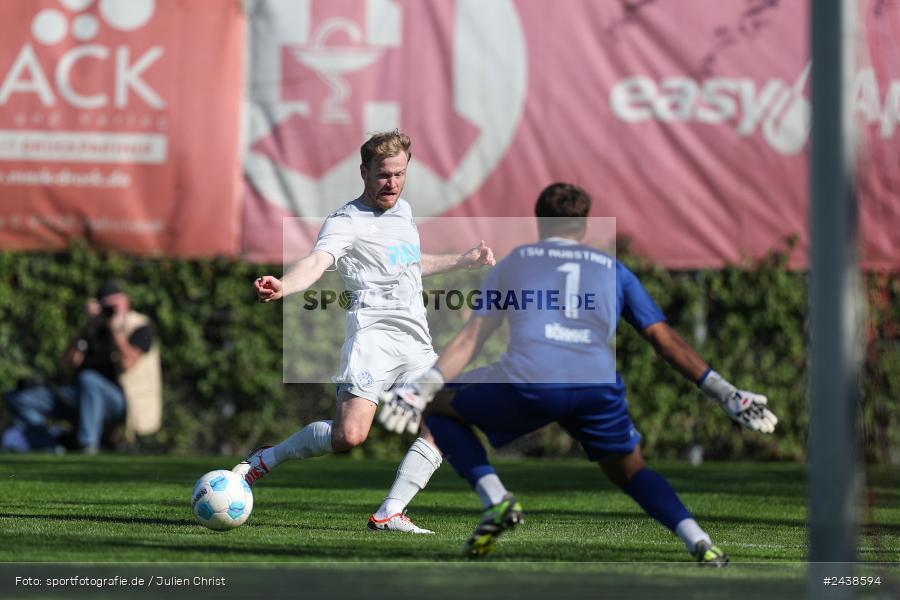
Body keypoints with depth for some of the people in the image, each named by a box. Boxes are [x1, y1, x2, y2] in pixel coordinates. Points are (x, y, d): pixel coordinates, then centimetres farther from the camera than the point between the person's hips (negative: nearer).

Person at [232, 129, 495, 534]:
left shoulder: (403, 211, 22)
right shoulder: (346, 221, -4)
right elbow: (318, 261, -23)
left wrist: (464, 261, 47)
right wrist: (284, 285, -43)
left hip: (418, 345, 8)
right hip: (374, 334, -8)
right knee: (350, 434, -23)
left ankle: (389, 514, -4)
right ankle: (266, 459, -1)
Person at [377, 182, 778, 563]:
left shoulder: (512, 262, 26)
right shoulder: (613, 269, 29)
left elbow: (470, 339, 15)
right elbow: (667, 342, 23)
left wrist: (422, 388, 12)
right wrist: (723, 393, 25)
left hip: (527, 382, -2)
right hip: (598, 387, 2)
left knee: (441, 408, 24)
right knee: (629, 470, 28)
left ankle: (496, 500, 3)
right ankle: (700, 543, 3)